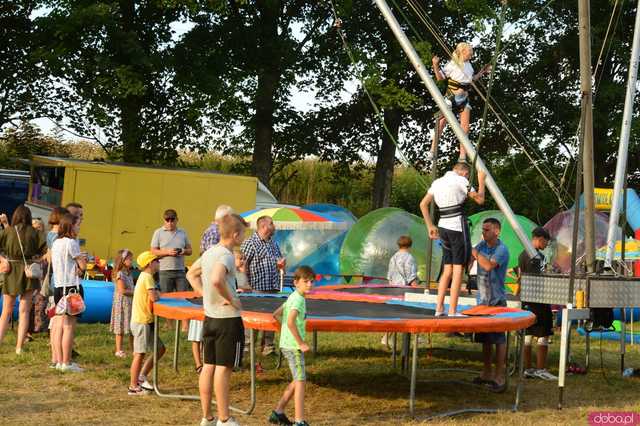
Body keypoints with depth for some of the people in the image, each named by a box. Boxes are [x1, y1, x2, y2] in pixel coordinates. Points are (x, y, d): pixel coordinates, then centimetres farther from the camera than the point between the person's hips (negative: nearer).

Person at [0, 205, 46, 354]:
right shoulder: (34, 232, -2)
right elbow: (46, 248, -10)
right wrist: (36, 258, 4)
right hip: (28, 272, 0)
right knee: (24, 311, 5)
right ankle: (19, 347, 2)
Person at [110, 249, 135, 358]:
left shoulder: (129, 274, 14)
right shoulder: (120, 274, -14)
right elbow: (122, 291, -19)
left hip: (130, 303, 9)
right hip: (122, 303, -9)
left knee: (132, 327, 11)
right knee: (121, 328, -2)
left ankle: (134, 349, 17)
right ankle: (118, 350, 5)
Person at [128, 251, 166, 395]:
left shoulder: (144, 276, 17)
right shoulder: (147, 277, -15)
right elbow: (154, 297, -23)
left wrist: (156, 294, -4)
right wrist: (157, 294, -3)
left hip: (146, 321, 10)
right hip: (141, 322, -10)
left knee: (160, 348, 14)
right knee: (140, 354, -4)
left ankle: (141, 376, 19)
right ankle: (133, 387, 2)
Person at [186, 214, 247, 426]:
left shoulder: (209, 252, 8)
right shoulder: (226, 255, -19)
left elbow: (191, 274, 22)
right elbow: (216, 279, -37)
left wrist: (205, 295, 13)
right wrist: (230, 299, -22)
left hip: (209, 317, 8)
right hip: (228, 319, -8)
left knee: (208, 366, 11)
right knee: (223, 368, -2)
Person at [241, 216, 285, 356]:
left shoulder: (274, 244, 17)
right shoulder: (250, 243, -7)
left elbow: (279, 262, 28)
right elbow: (242, 264, -12)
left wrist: (281, 264, 3)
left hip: (273, 288, 7)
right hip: (257, 288, -7)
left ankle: (268, 346, 17)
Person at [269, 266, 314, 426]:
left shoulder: (293, 297, 13)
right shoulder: (298, 299, -16)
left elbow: (276, 314, 21)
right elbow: (290, 322, -29)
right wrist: (301, 343, -22)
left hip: (287, 344, 10)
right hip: (293, 346, -10)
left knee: (297, 380, 18)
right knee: (300, 381, -7)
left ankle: (278, 413, 23)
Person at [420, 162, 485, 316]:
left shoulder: (437, 182, 15)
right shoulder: (461, 181, -5)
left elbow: (423, 204, 17)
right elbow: (480, 199, -1)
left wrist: (430, 226, 19)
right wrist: (481, 180, 13)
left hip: (443, 227, 7)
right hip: (458, 227, -7)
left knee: (447, 269, 13)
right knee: (458, 269, -4)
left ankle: (439, 309, 11)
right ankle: (452, 311, -6)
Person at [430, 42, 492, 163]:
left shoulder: (468, 65, 11)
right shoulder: (452, 64, -9)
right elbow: (440, 77, -10)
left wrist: (482, 72, 21)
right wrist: (435, 66, -24)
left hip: (464, 98, 6)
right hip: (452, 97, -6)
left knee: (465, 127, 0)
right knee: (441, 122, -5)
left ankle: (462, 156, 3)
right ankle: (433, 150, 3)